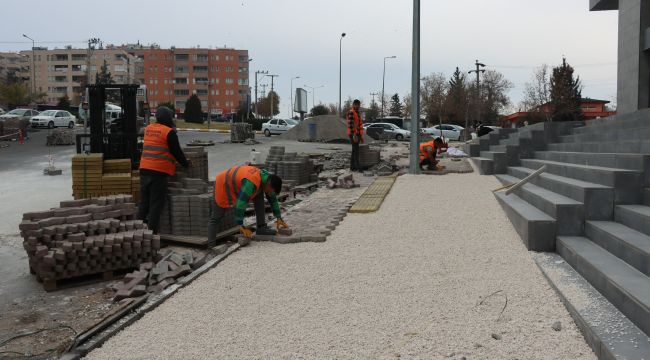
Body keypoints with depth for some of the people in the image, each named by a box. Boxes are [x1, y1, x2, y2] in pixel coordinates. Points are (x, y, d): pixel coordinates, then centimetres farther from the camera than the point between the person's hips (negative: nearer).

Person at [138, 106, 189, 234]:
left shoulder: (148, 129, 12)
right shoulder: (169, 132, -8)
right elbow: (177, 152, -4)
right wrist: (186, 164, 11)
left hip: (144, 169, 7)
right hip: (159, 171, -6)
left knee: (143, 203, 13)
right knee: (156, 205, -1)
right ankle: (152, 232, 1)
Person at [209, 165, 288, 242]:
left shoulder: (267, 178, -11)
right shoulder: (251, 182, -39)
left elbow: (273, 200, 4)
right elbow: (240, 203, -39)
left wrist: (279, 218, 5)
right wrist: (241, 226, -36)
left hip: (234, 184, 8)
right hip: (223, 185, -8)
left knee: (259, 195, -7)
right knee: (216, 218, -4)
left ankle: (261, 227, -7)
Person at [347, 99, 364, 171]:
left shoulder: (357, 114, 20)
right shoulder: (351, 113, -12)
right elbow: (350, 124, -20)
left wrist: (361, 136, 20)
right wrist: (354, 135, -26)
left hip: (357, 134, 10)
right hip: (353, 135, -10)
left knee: (354, 151, 8)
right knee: (356, 150, -13)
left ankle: (352, 166, 11)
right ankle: (358, 167, -14)